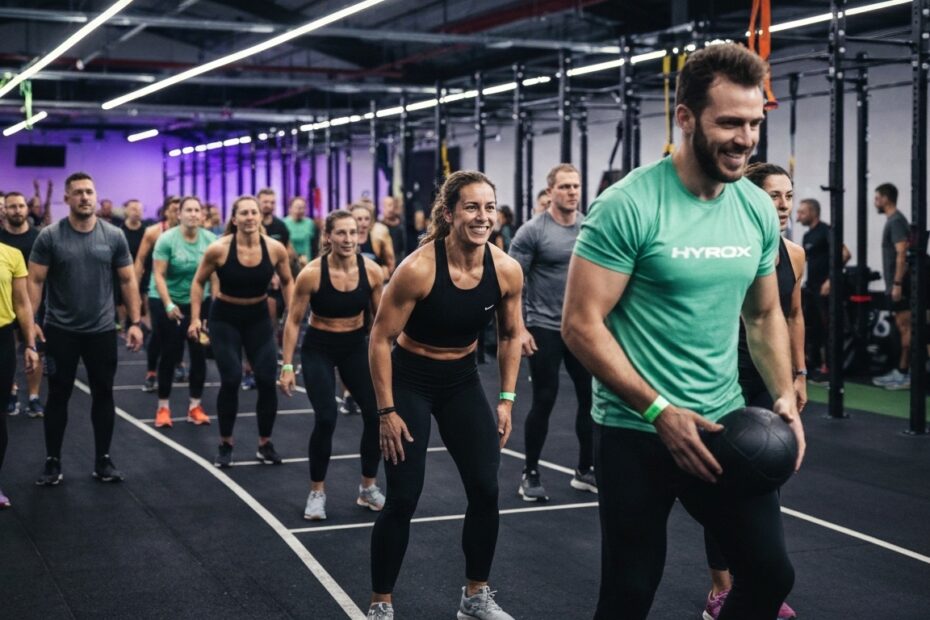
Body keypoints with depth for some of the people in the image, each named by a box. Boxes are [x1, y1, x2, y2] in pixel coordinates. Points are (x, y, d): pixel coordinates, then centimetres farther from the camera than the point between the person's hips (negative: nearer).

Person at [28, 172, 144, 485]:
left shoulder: (114, 236, -1)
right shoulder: (49, 236, -6)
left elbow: (128, 281, 4)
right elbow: (35, 281, -5)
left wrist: (135, 322, -2)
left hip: (102, 330, 2)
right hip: (60, 330, -2)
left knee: (103, 394, 9)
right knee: (58, 395, 7)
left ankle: (103, 460, 21)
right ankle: (53, 462, 17)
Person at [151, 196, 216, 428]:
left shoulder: (210, 240, -7)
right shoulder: (167, 239, -15)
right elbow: (158, 274, -16)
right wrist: (168, 304, -25)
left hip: (198, 302, 3)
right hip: (166, 302, -3)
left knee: (199, 352, 0)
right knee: (170, 353, 0)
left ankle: (195, 406, 11)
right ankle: (163, 407, 12)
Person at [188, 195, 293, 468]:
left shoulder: (275, 248, -14)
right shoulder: (218, 249, -19)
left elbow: (287, 282, 5)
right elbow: (198, 282, -3)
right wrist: (195, 318, -7)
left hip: (259, 317, 2)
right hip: (224, 318, -2)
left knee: (267, 380, -4)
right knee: (231, 380, -11)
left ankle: (265, 444, 15)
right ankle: (225, 445, 9)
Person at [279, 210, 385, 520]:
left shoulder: (371, 270, -13)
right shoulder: (312, 273, -21)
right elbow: (293, 321, -10)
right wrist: (287, 366, -11)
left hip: (356, 347, 3)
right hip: (318, 350, -3)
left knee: (377, 415, -5)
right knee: (326, 419, -15)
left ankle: (368, 488, 17)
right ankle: (317, 492, 6)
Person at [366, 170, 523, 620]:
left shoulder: (506, 270, -13)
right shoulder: (418, 268, -26)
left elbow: (510, 336, 4)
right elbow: (381, 339, -17)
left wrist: (506, 399, 2)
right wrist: (386, 411, -16)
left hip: (463, 381, 4)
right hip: (410, 381, -4)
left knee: (486, 491, 1)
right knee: (403, 499, -5)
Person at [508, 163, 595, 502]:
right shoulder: (533, 231, -9)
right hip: (545, 329, -5)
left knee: (591, 397, 7)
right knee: (544, 401, -1)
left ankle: (585, 470, 21)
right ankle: (530, 474, 12)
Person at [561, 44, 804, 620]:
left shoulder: (759, 209, 2)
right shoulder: (628, 206, -17)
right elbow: (581, 325, -17)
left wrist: (785, 397, -1)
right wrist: (660, 411, -21)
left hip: (724, 425, 5)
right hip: (637, 432, -5)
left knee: (771, 573, 9)